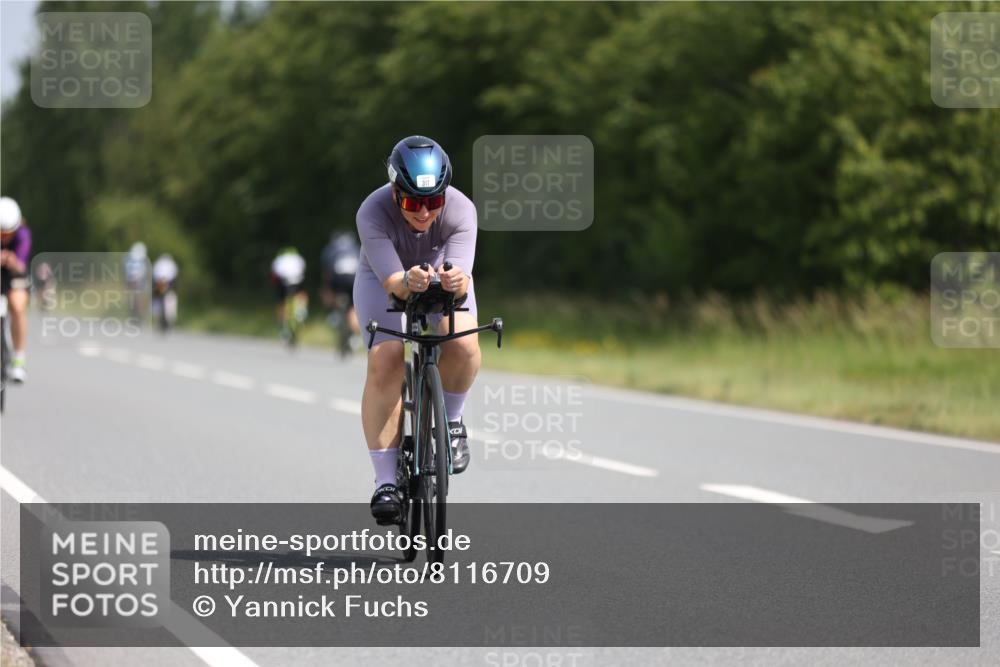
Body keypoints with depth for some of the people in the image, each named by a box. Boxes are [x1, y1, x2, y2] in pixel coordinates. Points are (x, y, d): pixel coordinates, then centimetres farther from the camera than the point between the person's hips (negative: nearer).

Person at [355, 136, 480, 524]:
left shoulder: (461, 210, -32)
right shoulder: (373, 213, -35)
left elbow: (462, 277, -43)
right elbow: (392, 280, -44)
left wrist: (457, 281, -67)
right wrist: (408, 282, -67)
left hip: (444, 278, 1)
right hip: (384, 279, -1)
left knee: (463, 346, -30)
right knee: (385, 365, -23)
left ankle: (451, 421, 1)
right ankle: (386, 483, -18)